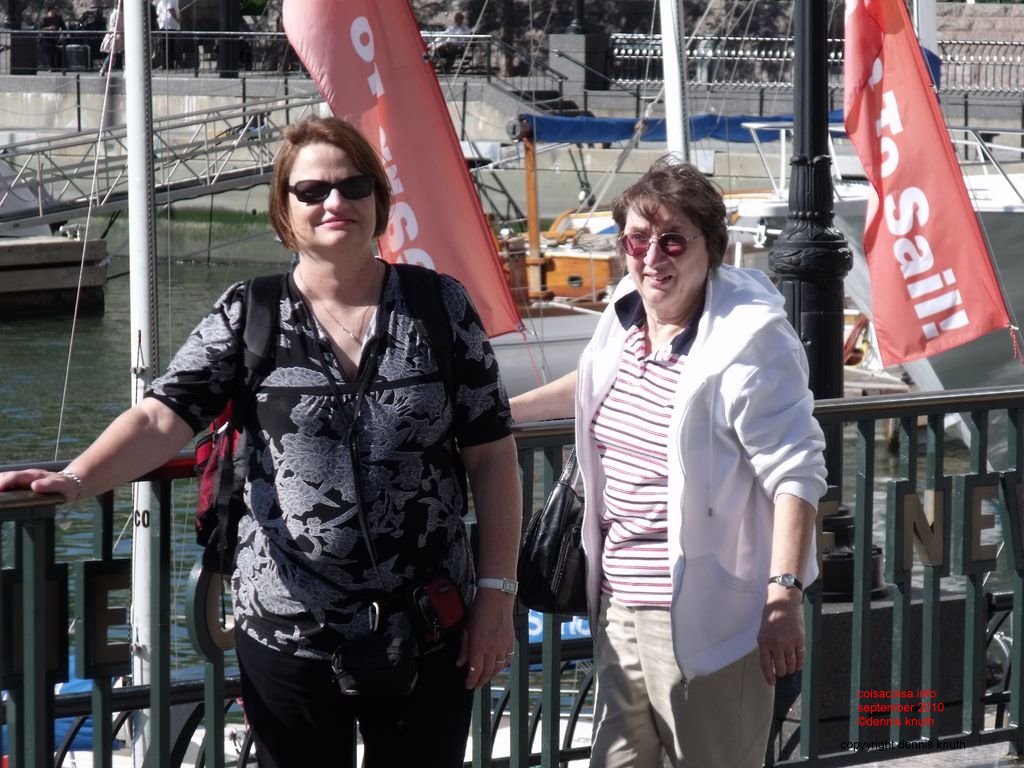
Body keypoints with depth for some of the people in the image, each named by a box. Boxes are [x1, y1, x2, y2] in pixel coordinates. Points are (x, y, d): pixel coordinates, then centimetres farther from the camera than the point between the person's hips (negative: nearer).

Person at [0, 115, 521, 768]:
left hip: (428, 633, 0)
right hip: (289, 635, 0)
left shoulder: (441, 306, 0)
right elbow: (163, 417, -12)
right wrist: (75, 481, -30)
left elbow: (492, 456, 1)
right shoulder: (249, 316, 0)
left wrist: (497, 592, -4)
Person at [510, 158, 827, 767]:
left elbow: (796, 475, -18)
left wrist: (785, 595, -23)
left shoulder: (749, 343, -17)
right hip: (619, 605, 8)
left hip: (703, 620, -8)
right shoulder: (624, 317, 7)